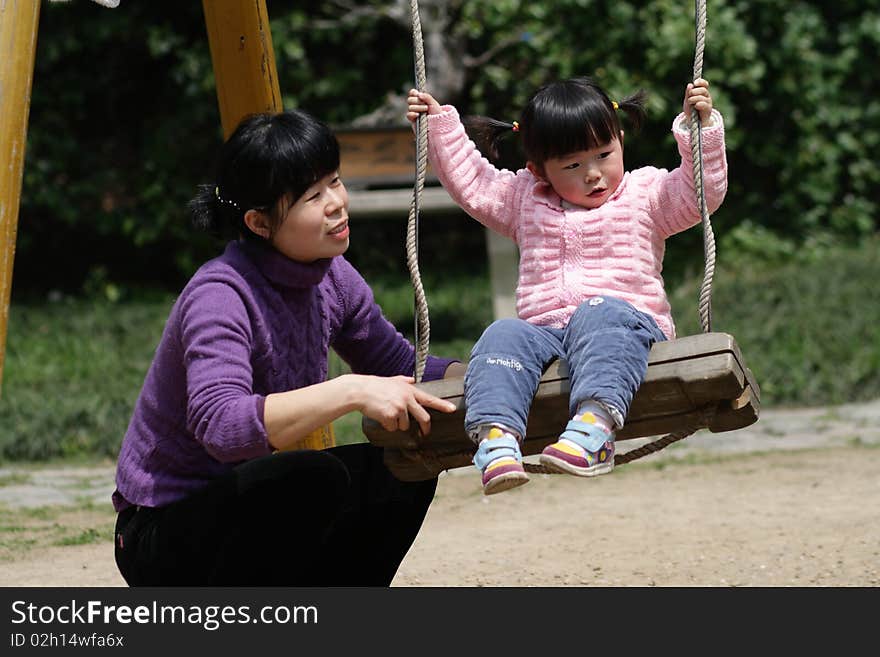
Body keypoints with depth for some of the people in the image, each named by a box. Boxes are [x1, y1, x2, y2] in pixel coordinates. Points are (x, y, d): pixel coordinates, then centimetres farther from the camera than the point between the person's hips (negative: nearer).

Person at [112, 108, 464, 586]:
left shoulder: (333, 278, -1)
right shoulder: (219, 296, -25)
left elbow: (398, 365, 11)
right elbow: (219, 425, -40)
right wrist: (351, 392, -46)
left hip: (249, 512, 8)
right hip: (165, 538, -8)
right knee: (312, 476, -31)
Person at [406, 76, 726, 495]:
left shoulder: (645, 196, 15)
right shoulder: (525, 202, 24)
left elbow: (703, 190, 2)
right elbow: (469, 180, 30)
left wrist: (702, 125, -8)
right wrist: (439, 124, 25)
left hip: (624, 313, -3)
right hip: (544, 328, 4)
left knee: (600, 317, -38)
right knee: (504, 336, -27)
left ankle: (595, 423, -62)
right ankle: (495, 436, -50)